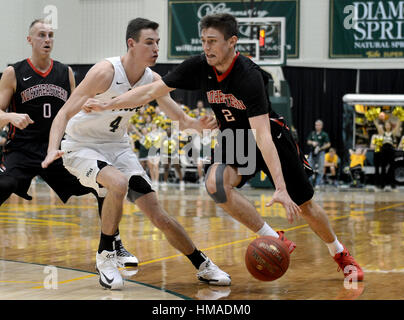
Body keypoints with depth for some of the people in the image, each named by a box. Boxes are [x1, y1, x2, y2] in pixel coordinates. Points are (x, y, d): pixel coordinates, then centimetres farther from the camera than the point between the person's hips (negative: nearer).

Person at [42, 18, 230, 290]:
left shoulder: (152, 80, -5)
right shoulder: (106, 72, -24)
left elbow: (181, 118, 1)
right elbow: (64, 114, -26)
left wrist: (198, 124, -24)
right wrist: (53, 150, -43)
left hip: (118, 146, 5)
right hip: (81, 147, -5)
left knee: (158, 214, -1)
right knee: (118, 183, -35)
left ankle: (203, 266, 15)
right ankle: (105, 256, -15)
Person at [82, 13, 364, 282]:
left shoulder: (248, 76, -33)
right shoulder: (198, 67, -16)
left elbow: (262, 136, -40)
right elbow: (152, 91, -6)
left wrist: (280, 189, -45)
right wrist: (107, 105, -15)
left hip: (272, 138, -4)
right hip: (233, 140, 4)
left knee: (303, 205, 3)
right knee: (215, 183, -27)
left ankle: (340, 254, 33)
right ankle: (274, 240, -12)